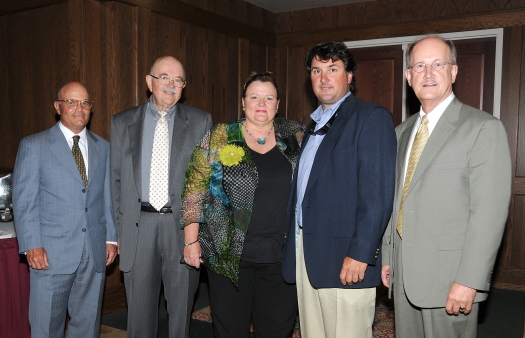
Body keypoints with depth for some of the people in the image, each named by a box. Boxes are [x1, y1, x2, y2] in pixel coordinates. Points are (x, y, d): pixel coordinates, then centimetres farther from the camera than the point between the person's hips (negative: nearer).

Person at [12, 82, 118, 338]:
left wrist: (111, 238, 6)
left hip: (95, 252, 3)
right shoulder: (33, 146, 0)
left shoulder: (102, 147, 11)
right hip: (51, 252, -3)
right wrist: (32, 246, -10)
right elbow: (24, 200, -4)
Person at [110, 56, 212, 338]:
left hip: (183, 225, -1)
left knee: (181, 307, 11)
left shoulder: (200, 122, 4)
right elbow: (116, 180, 8)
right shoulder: (122, 123, 8)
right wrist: (119, 228, 4)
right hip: (138, 224, 1)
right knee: (139, 308, 13)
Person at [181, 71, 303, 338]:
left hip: (281, 256, 2)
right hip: (230, 254, -2)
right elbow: (195, 191, -1)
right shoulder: (219, 139, -2)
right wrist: (191, 240, -4)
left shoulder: (294, 136, 5)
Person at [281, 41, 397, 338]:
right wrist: (294, 243, 11)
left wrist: (360, 254, -20)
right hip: (306, 256, 8)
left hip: (345, 259, -7)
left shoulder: (371, 117, -7)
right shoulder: (315, 124, 18)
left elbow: (378, 194, -15)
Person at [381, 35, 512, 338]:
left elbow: (490, 212, -15)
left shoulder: (484, 128, -9)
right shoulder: (403, 131, 13)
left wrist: (469, 281, -19)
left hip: (449, 278, -6)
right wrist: (387, 256, 13)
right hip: (403, 272, 6)